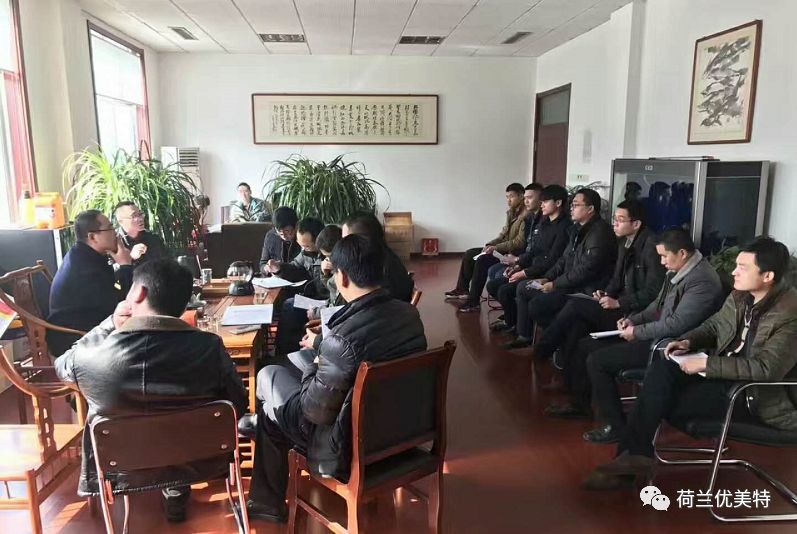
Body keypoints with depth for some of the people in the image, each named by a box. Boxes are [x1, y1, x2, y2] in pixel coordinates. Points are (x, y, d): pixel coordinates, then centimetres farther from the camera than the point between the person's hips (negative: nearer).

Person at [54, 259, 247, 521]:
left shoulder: (91, 355, -24)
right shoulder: (210, 347, -26)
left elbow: (62, 365, 2)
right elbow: (238, 405, -9)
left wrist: (111, 325, -2)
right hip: (198, 462, 0)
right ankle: (176, 492, 38)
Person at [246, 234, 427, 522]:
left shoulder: (343, 339, -32)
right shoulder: (410, 313, -8)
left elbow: (315, 411, -21)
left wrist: (314, 365, -3)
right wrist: (322, 346, 12)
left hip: (353, 446, -7)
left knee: (270, 412, 17)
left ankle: (266, 503, 37)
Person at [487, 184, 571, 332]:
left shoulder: (565, 228, -15)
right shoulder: (542, 223, 12)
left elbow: (552, 261, -19)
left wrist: (525, 273, -17)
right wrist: (517, 265, 1)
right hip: (531, 270, 9)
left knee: (504, 291, -22)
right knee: (492, 285, 1)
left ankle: (511, 323, 5)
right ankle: (512, 315, 16)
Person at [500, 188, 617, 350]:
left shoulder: (599, 233, -21)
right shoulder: (578, 229, 11)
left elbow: (585, 270, -25)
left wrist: (555, 285, -17)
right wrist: (547, 278, 5)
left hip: (586, 290, -11)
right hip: (570, 283, 11)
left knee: (535, 305, -22)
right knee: (522, 288, 10)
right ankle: (524, 336, 15)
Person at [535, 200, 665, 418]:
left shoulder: (651, 245, -15)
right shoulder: (625, 242, 11)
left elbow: (653, 291, -17)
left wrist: (618, 303, -17)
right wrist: (607, 293, 0)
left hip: (636, 314, -8)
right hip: (621, 307, 8)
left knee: (576, 305, -23)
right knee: (573, 328, -17)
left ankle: (542, 351, -3)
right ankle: (579, 401, -13)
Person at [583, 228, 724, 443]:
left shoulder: (702, 280, -22)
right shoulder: (678, 270, 8)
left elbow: (676, 324, -27)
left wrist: (637, 332, -16)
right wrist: (634, 319, 4)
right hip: (658, 335, 10)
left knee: (597, 361, -16)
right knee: (589, 347, 4)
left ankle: (614, 425, -2)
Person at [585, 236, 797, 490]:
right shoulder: (740, 294, 1)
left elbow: (766, 368, -28)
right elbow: (714, 325, 16)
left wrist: (706, 363, -25)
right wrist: (688, 341, -4)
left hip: (756, 394, -7)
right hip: (723, 371, 7)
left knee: (662, 401, -19)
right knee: (661, 369, -19)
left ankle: (635, 454, 4)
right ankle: (634, 454, -16)